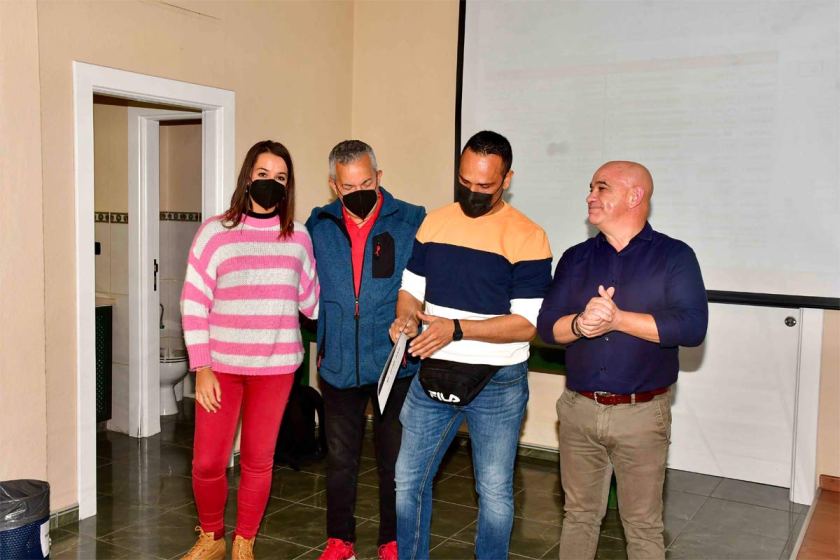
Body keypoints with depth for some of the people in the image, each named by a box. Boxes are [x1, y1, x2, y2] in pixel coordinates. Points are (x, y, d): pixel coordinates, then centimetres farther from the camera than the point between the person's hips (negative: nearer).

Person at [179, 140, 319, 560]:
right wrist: (202, 368, -8)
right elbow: (193, 303, -4)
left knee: (259, 460, 10)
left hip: (276, 366, 2)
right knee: (207, 462, 2)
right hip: (222, 365, -1)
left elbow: (311, 299, 12)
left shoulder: (298, 237, 4)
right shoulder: (215, 232, -4)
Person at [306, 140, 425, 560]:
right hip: (339, 364, 2)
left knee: (394, 460, 11)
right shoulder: (319, 225, 3)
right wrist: (322, 344, 7)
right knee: (339, 458, 15)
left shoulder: (412, 222, -6)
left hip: (395, 363, -2)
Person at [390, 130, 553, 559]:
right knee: (408, 478, 13)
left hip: (498, 382, -4)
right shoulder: (434, 222, 5)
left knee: (495, 492, 9)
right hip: (433, 374, 4)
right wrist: (406, 317, -10)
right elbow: (412, 287, 12)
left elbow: (527, 324, -15)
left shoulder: (527, 237, -11)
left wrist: (458, 329, -26)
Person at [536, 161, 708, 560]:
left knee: (643, 525, 10)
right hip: (579, 408, 3)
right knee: (579, 515, 16)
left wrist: (617, 319, -21)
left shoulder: (674, 256, -4)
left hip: (641, 412, -3)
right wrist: (580, 324, -21)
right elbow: (547, 325, 1)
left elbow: (692, 327, -17)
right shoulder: (576, 258, 7)